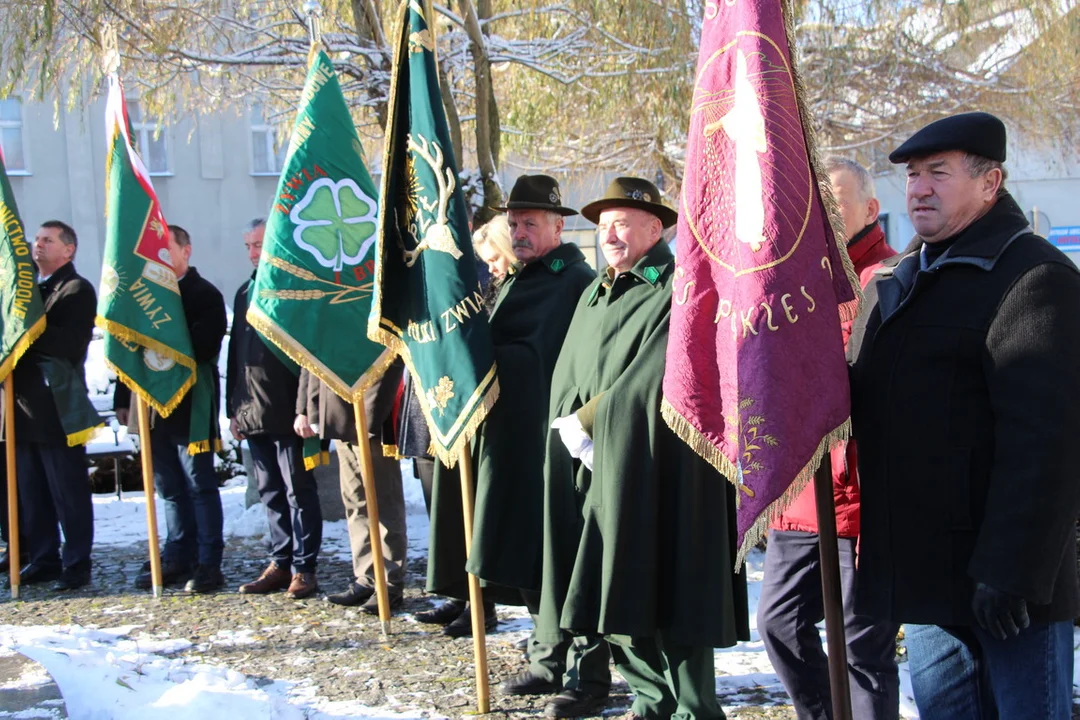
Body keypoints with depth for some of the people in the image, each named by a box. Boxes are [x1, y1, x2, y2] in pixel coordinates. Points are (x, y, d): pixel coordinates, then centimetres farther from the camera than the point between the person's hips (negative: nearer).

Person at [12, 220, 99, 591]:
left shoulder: (77, 290, -4)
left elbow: (70, 344, -17)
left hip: (57, 407, -7)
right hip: (25, 405, 7)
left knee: (68, 492, -2)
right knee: (31, 492, 9)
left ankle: (76, 563, 4)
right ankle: (42, 559, 17)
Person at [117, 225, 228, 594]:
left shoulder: (204, 295, -3)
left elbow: (204, 347, -15)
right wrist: (124, 398, 10)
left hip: (191, 407, -6)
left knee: (200, 486, -2)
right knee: (170, 488, 11)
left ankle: (208, 564, 1)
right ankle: (178, 557, 19)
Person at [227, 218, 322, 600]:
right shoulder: (245, 293, 16)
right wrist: (233, 408, 15)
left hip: (288, 414, -7)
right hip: (253, 413, 7)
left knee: (299, 492, 0)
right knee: (271, 494, 12)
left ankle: (304, 568, 5)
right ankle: (280, 564, 19)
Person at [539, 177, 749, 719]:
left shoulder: (678, 291, -8)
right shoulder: (595, 296, 18)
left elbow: (650, 379, -17)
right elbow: (565, 379, 15)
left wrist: (584, 424, -11)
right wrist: (575, 438, -2)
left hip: (655, 472, -8)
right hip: (596, 471, 8)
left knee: (663, 598, -5)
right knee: (611, 599, 9)